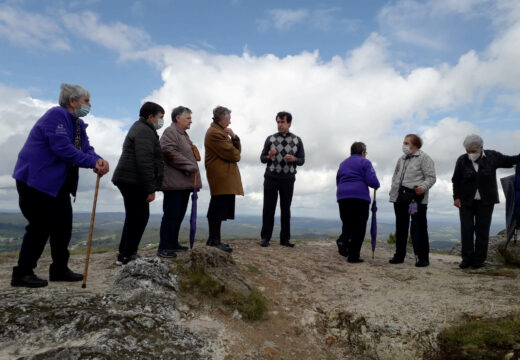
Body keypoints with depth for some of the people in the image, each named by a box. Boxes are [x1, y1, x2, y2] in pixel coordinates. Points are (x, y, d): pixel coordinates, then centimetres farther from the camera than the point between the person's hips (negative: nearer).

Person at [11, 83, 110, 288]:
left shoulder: (78, 123, 13)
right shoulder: (56, 115, -16)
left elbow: (86, 148, 4)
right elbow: (62, 148, -26)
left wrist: (98, 160, -18)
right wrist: (93, 163, -24)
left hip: (58, 184, 10)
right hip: (36, 181, -10)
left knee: (63, 225, 11)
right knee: (41, 226, -6)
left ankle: (60, 269, 21)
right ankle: (22, 273, 8)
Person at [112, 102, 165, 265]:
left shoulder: (139, 128, 24)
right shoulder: (145, 131, -11)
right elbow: (144, 162, -22)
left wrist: (150, 187, 22)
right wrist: (151, 189, -21)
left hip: (129, 181, 11)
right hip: (133, 182, -11)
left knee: (134, 217, 16)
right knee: (139, 217, -8)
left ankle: (125, 254, 24)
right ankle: (127, 255, -2)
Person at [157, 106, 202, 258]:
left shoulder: (183, 134, 26)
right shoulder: (170, 132, -5)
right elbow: (170, 152, -20)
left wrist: (193, 168, 19)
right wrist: (189, 166, -17)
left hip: (184, 182, 10)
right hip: (174, 182, -9)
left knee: (179, 215, 12)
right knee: (171, 215, -7)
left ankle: (173, 243, 21)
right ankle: (163, 247, -1)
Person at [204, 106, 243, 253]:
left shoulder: (220, 131, 24)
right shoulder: (214, 133, -11)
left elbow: (237, 150, 19)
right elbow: (232, 154, -16)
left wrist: (234, 137, 1)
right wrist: (236, 154, 7)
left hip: (225, 178, 10)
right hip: (221, 178, -10)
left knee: (217, 211, 12)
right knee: (218, 211, -9)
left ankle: (214, 240, 18)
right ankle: (214, 241, -4)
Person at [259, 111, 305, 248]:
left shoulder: (297, 140, 4)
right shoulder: (270, 139, 3)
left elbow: (302, 160, 6)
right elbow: (262, 158, 6)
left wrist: (294, 159, -16)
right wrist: (269, 156, -17)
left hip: (288, 179, 1)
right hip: (271, 178, -1)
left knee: (285, 209, 6)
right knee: (268, 208, 0)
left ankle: (285, 239, 14)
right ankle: (265, 238, 8)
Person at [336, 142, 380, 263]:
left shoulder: (343, 163, 21)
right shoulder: (365, 162, 3)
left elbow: (338, 181, 24)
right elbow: (372, 180, -8)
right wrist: (376, 185, 13)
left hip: (342, 197, 5)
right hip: (360, 197, -5)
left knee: (347, 224, 15)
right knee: (359, 227, 0)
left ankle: (344, 242, -13)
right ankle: (353, 256, -2)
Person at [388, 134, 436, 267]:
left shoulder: (424, 158, -2)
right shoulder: (401, 159, 19)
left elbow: (431, 177, -8)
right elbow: (395, 176, 26)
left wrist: (423, 187, -24)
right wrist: (393, 191, 14)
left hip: (416, 198, -7)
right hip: (400, 198, 7)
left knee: (418, 228, -3)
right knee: (401, 227, 12)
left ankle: (422, 257, 6)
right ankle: (399, 255, 22)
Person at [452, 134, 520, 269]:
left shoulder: (492, 156, -3)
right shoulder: (462, 160, -4)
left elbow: (508, 161, 15)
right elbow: (456, 180, 1)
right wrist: (456, 197, -4)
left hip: (485, 202, 0)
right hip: (466, 201, 0)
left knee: (482, 230, 4)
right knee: (466, 230, 0)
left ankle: (479, 259, 13)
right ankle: (467, 258, 8)